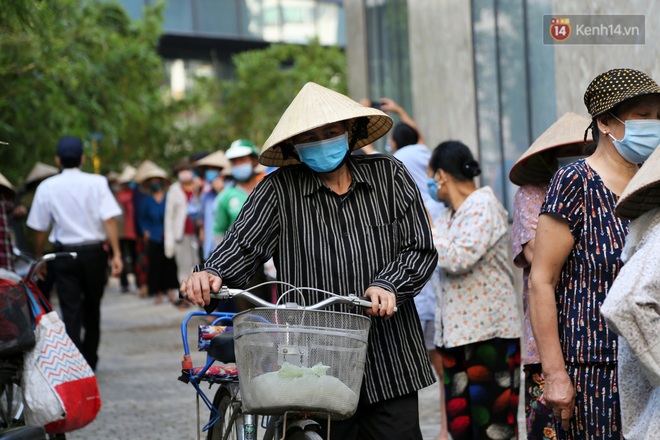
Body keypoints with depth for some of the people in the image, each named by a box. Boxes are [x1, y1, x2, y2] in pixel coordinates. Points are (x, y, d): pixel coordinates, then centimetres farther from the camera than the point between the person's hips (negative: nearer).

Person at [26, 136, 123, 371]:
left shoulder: (47, 187, -1)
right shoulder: (97, 183, -4)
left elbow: (40, 229, 2)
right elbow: (109, 219, -12)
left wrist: (39, 259, 13)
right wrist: (116, 254, -11)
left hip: (65, 254, -1)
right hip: (94, 252, 1)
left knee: (71, 311, -2)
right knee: (92, 309, 16)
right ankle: (90, 363, 25)